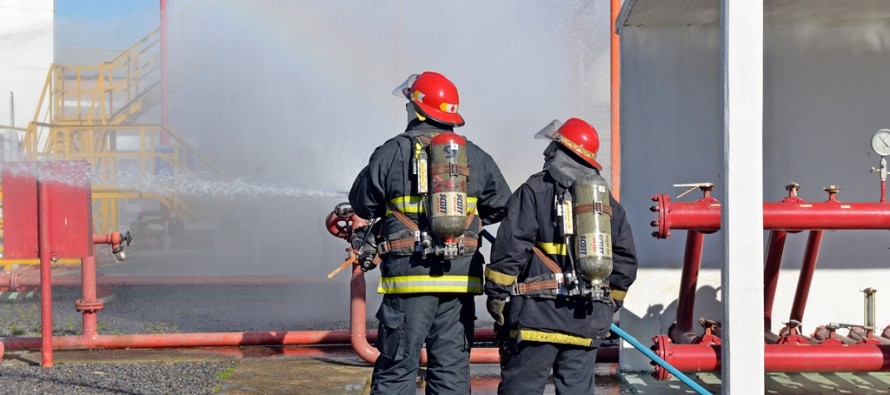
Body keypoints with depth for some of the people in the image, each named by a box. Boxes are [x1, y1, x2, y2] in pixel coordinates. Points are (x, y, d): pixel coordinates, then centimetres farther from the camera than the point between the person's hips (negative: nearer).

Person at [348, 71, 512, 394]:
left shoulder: (392, 153, -3)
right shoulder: (475, 156, 7)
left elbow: (361, 206, 5)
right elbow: (501, 206, 14)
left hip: (409, 276, -3)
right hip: (460, 277, 3)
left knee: (396, 368, 2)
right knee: (452, 368, 8)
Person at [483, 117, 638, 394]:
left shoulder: (533, 192, -3)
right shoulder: (609, 203, 15)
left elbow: (510, 249, -10)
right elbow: (625, 260, 17)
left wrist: (496, 294, -2)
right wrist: (610, 304, 25)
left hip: (538, 313, -5)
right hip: (587, 320, 5)